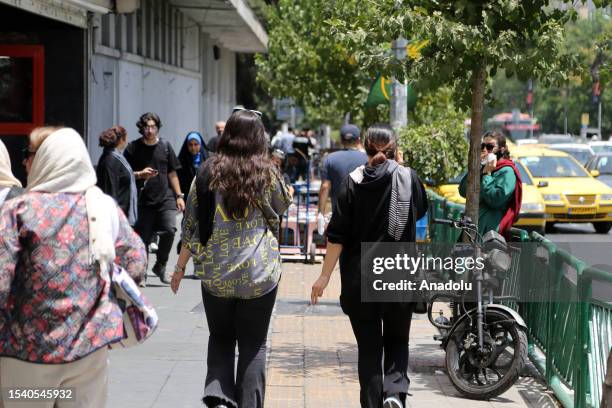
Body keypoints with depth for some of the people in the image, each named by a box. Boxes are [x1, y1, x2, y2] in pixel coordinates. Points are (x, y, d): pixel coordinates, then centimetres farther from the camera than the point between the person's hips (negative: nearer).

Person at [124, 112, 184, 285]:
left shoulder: (165, 146, 8)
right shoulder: (133, 148, 1)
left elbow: (172, 173, 13)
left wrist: (179, 196, 10)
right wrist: (140, 174, -14)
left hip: (165, 197, 1)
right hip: (143, 200, -1)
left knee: (169, 230, -16)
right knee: (143, 238, 0)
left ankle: (160, 266, 4)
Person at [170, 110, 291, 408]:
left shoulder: (208, 173, -3)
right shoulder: (266, 174, -6)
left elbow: (191, 224, 1)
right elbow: (283, 204, 14)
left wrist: (180, 266, 9)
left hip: (215, 273, 1)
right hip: (259, 272, -1)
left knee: (220, 337, 16)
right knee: (253, 344, 9)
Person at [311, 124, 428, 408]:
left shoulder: (354, 181, -4)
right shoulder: (408, 177, -2)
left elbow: (337, 235, -7)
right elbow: (421, 209, 19)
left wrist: (325, 276, -2)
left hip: (360, 278, 0)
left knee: (368, 346, 8)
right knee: (397, 341, 14)